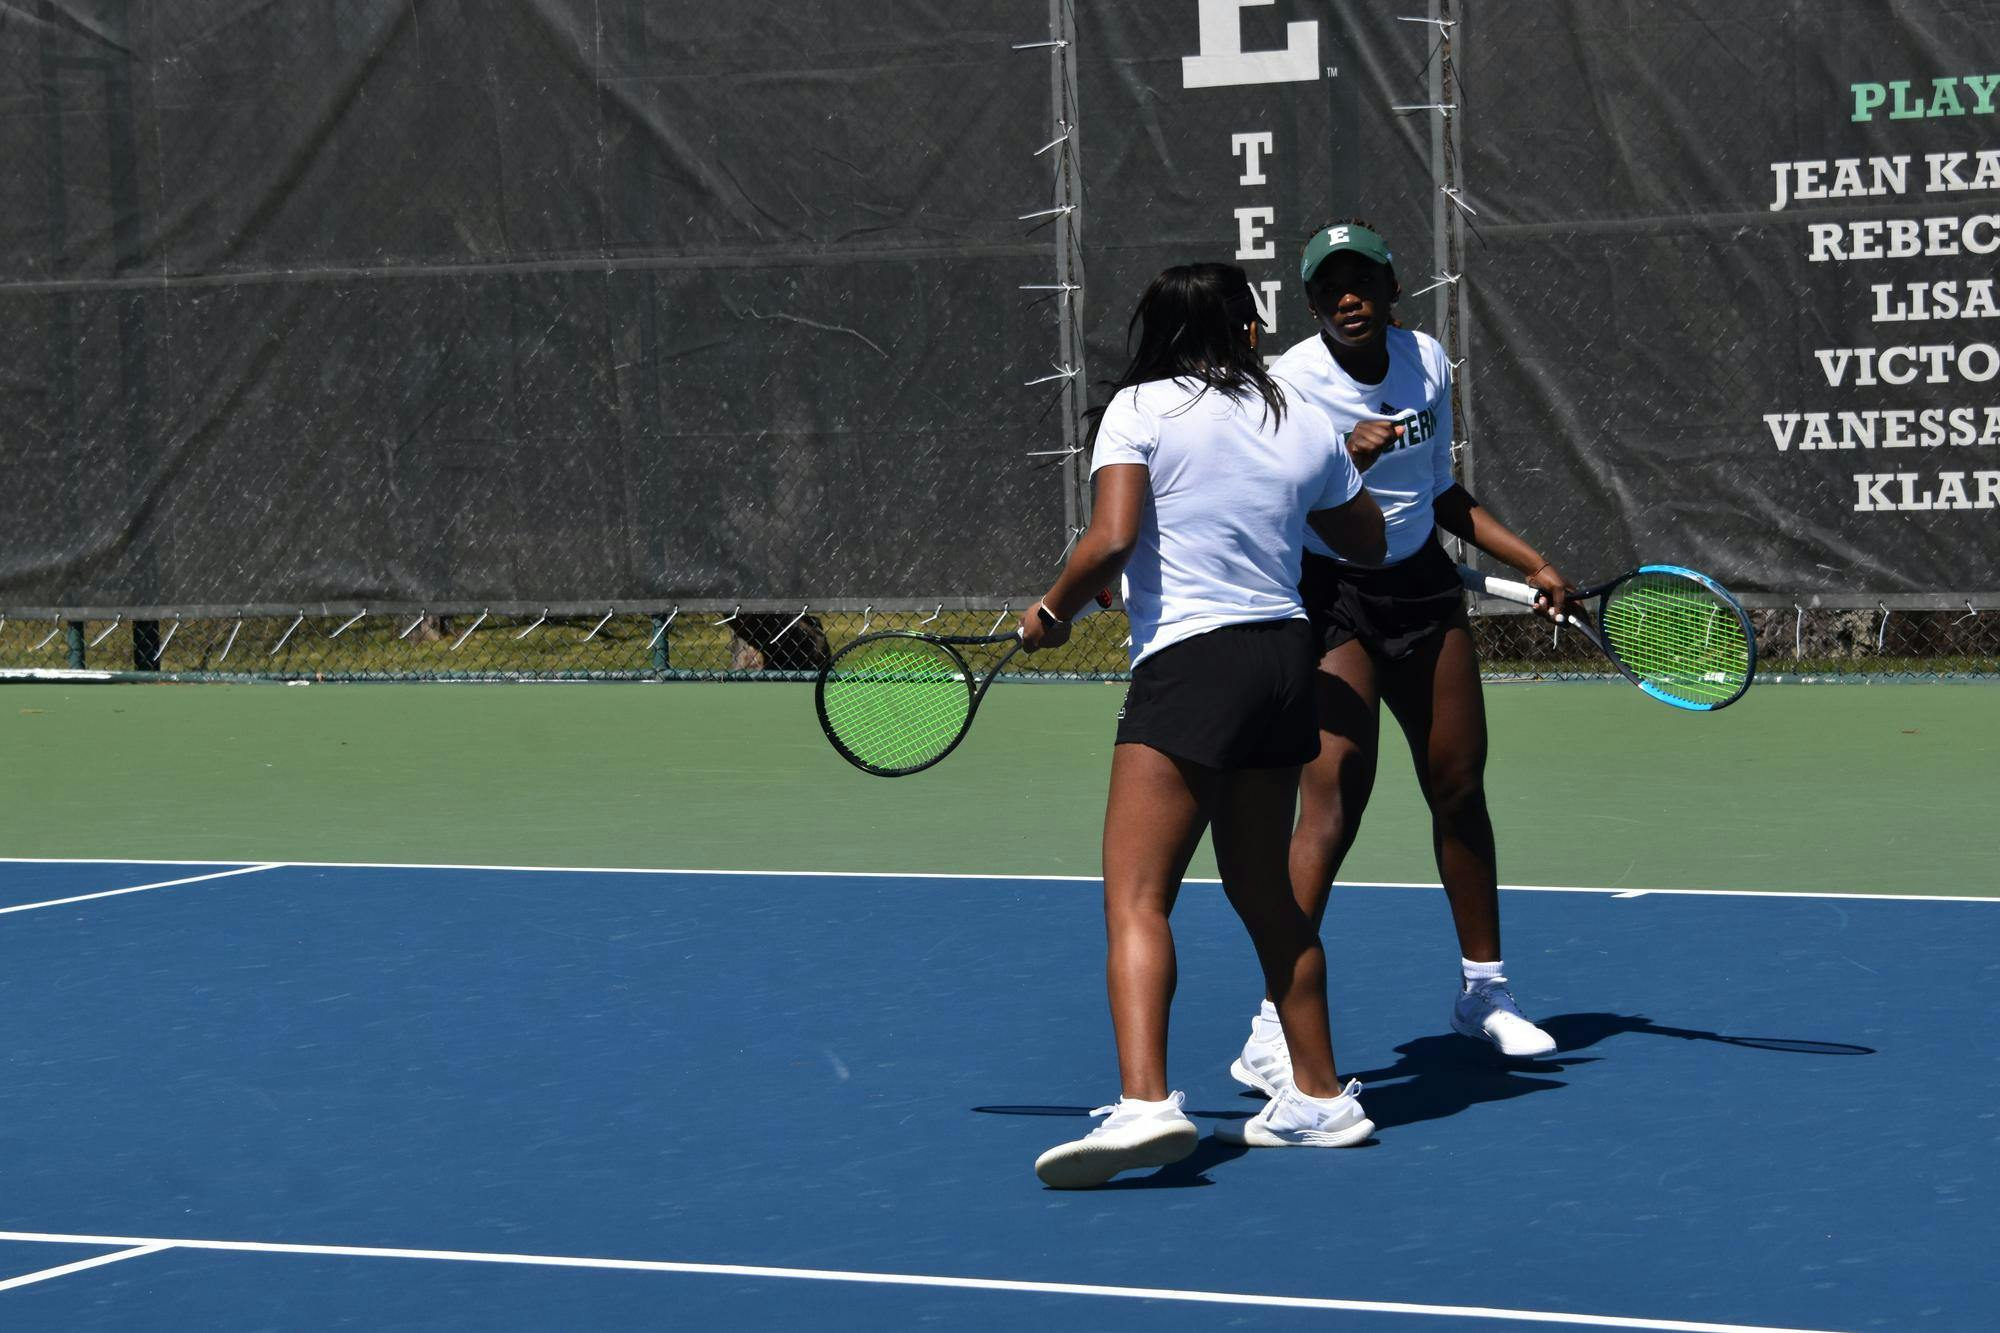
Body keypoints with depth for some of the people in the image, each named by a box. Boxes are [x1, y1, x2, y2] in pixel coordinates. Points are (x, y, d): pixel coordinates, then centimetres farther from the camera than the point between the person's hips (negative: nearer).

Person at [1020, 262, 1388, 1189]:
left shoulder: (1141, 409, -4)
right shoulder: (1304, 423, 10)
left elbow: (1112, 539, -16)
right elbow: (1366, 542, 23)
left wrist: (1053, 612, 0)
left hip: (1188, 665, -6)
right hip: (1286, 659, 6)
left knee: (1135, 898, -12)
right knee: (1263, 893, 20)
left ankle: (1143, 1104, -30)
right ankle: (1320, 1098, 26)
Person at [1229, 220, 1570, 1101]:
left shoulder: (1428, 363, 4)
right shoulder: (1291, 383, -14)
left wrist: (1532, 564, 12)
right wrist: (1348, 459, -32)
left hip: (1422, 586, 6)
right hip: (1332, 599, -6)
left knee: (1459, 787, 12)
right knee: (1334, 802, -17)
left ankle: (1483, 989, 30)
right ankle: (1272, 1033, -18)